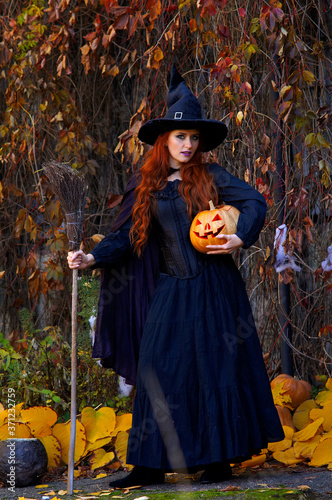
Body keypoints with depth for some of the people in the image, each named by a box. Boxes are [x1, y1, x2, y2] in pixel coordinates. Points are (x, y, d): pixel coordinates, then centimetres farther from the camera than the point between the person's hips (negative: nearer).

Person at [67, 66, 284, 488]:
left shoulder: (209, 177, 1)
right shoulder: (145, 186, 7)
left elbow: (255, 202, -1)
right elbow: (126, 235, 7)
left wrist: (240, 238, -17)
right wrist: (93, 258, -7)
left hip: (212, 286, -2)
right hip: (171, 290, 2)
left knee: (216, 368, 0)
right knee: (159, 368, -2)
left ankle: (219, 459, 8)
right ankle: (151, 465, 3)